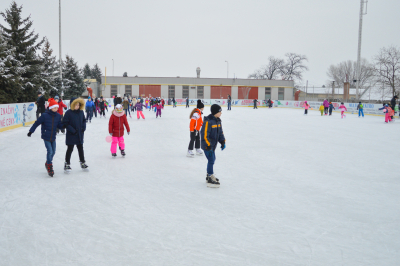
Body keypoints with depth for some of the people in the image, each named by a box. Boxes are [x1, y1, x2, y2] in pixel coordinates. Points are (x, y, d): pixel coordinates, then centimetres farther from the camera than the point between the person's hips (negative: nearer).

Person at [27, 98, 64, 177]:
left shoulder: (58, 116, -1)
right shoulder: (45, 115, -15)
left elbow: (59, 125, 5)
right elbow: (37, 123, -8)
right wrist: (31, 131, -6)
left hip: (53, 137, 5)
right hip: (46, 137, -5)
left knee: (53, 152, 12)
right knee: (50, 151, -9)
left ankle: (48, 164, 37)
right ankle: (49, 168, 7)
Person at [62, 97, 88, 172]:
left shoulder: (81, 112, 2)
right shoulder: (68, 113, -14)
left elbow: (84, 120, 15)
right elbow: (65, 123, -14)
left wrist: (83, 127, -1)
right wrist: (72, 130, -19)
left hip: (80, 135, 5)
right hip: (71, 135, -5)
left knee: (80, 148, 15)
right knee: (70, 149, 5)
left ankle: (82, 162, 28)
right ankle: (67, 164, 18)